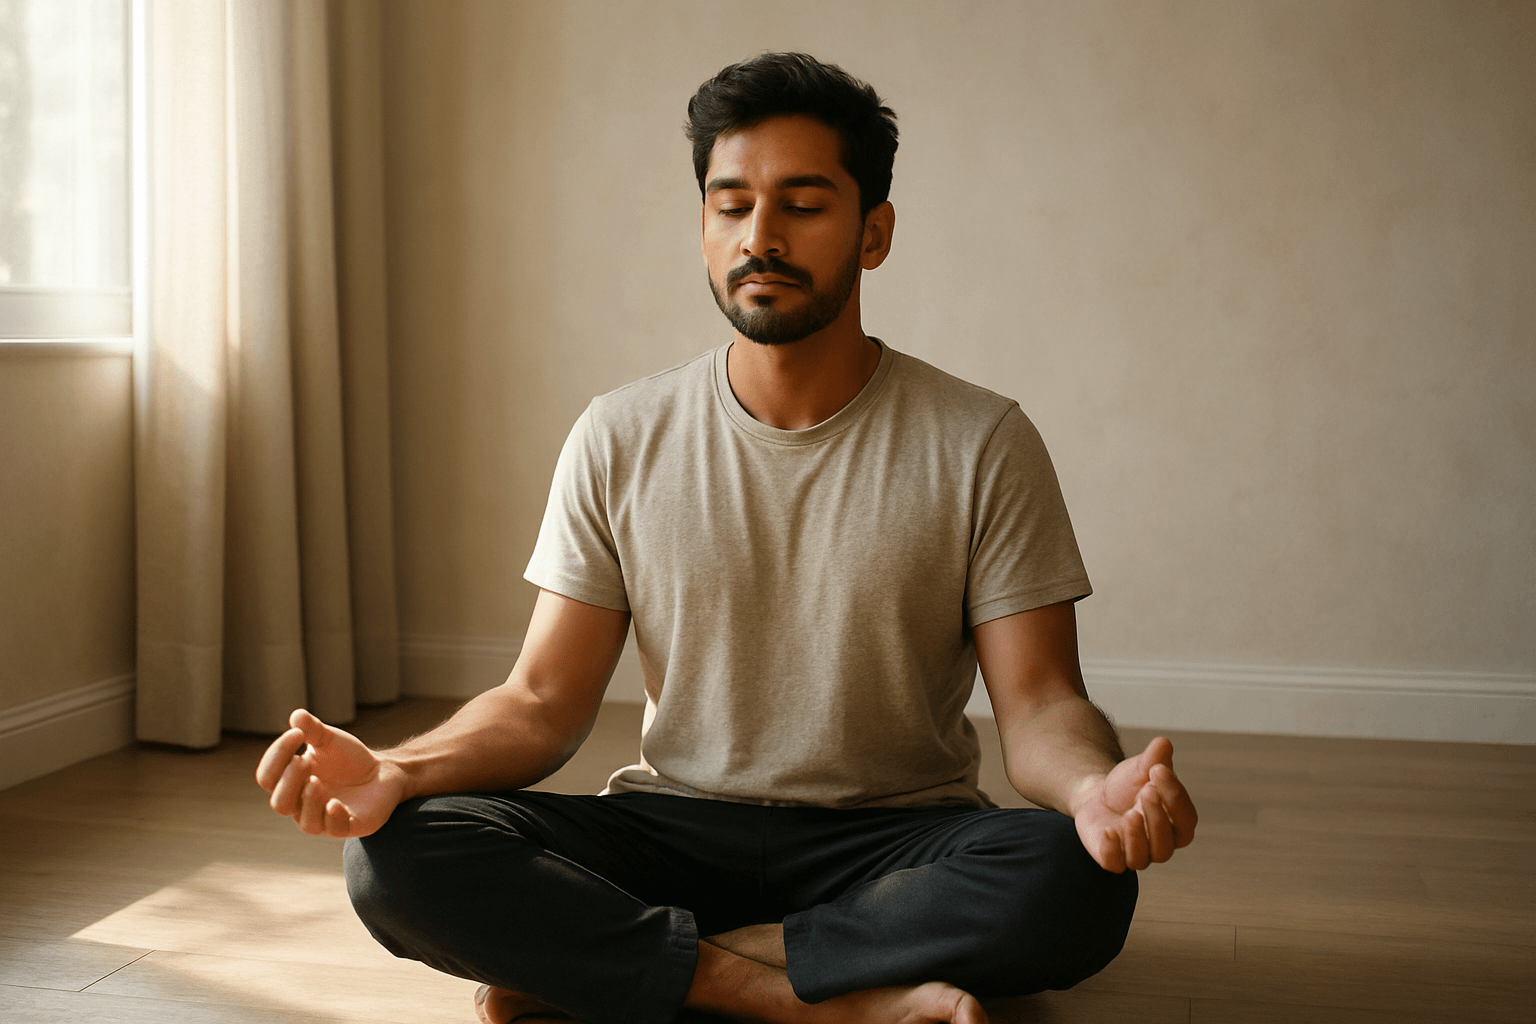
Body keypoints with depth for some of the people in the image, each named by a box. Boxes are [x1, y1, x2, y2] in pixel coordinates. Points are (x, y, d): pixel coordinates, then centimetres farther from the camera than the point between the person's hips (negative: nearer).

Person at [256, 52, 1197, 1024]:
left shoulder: (981, 444, -4)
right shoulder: (620, 440, 1)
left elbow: (1040, 705, -7)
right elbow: (545, 701, -1)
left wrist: (1097, 789, -33)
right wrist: (396, 771, -22)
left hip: (894, 841, 0)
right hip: (673, 826, 1)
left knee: (1076, 882, -34)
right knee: (397, 857, -23)